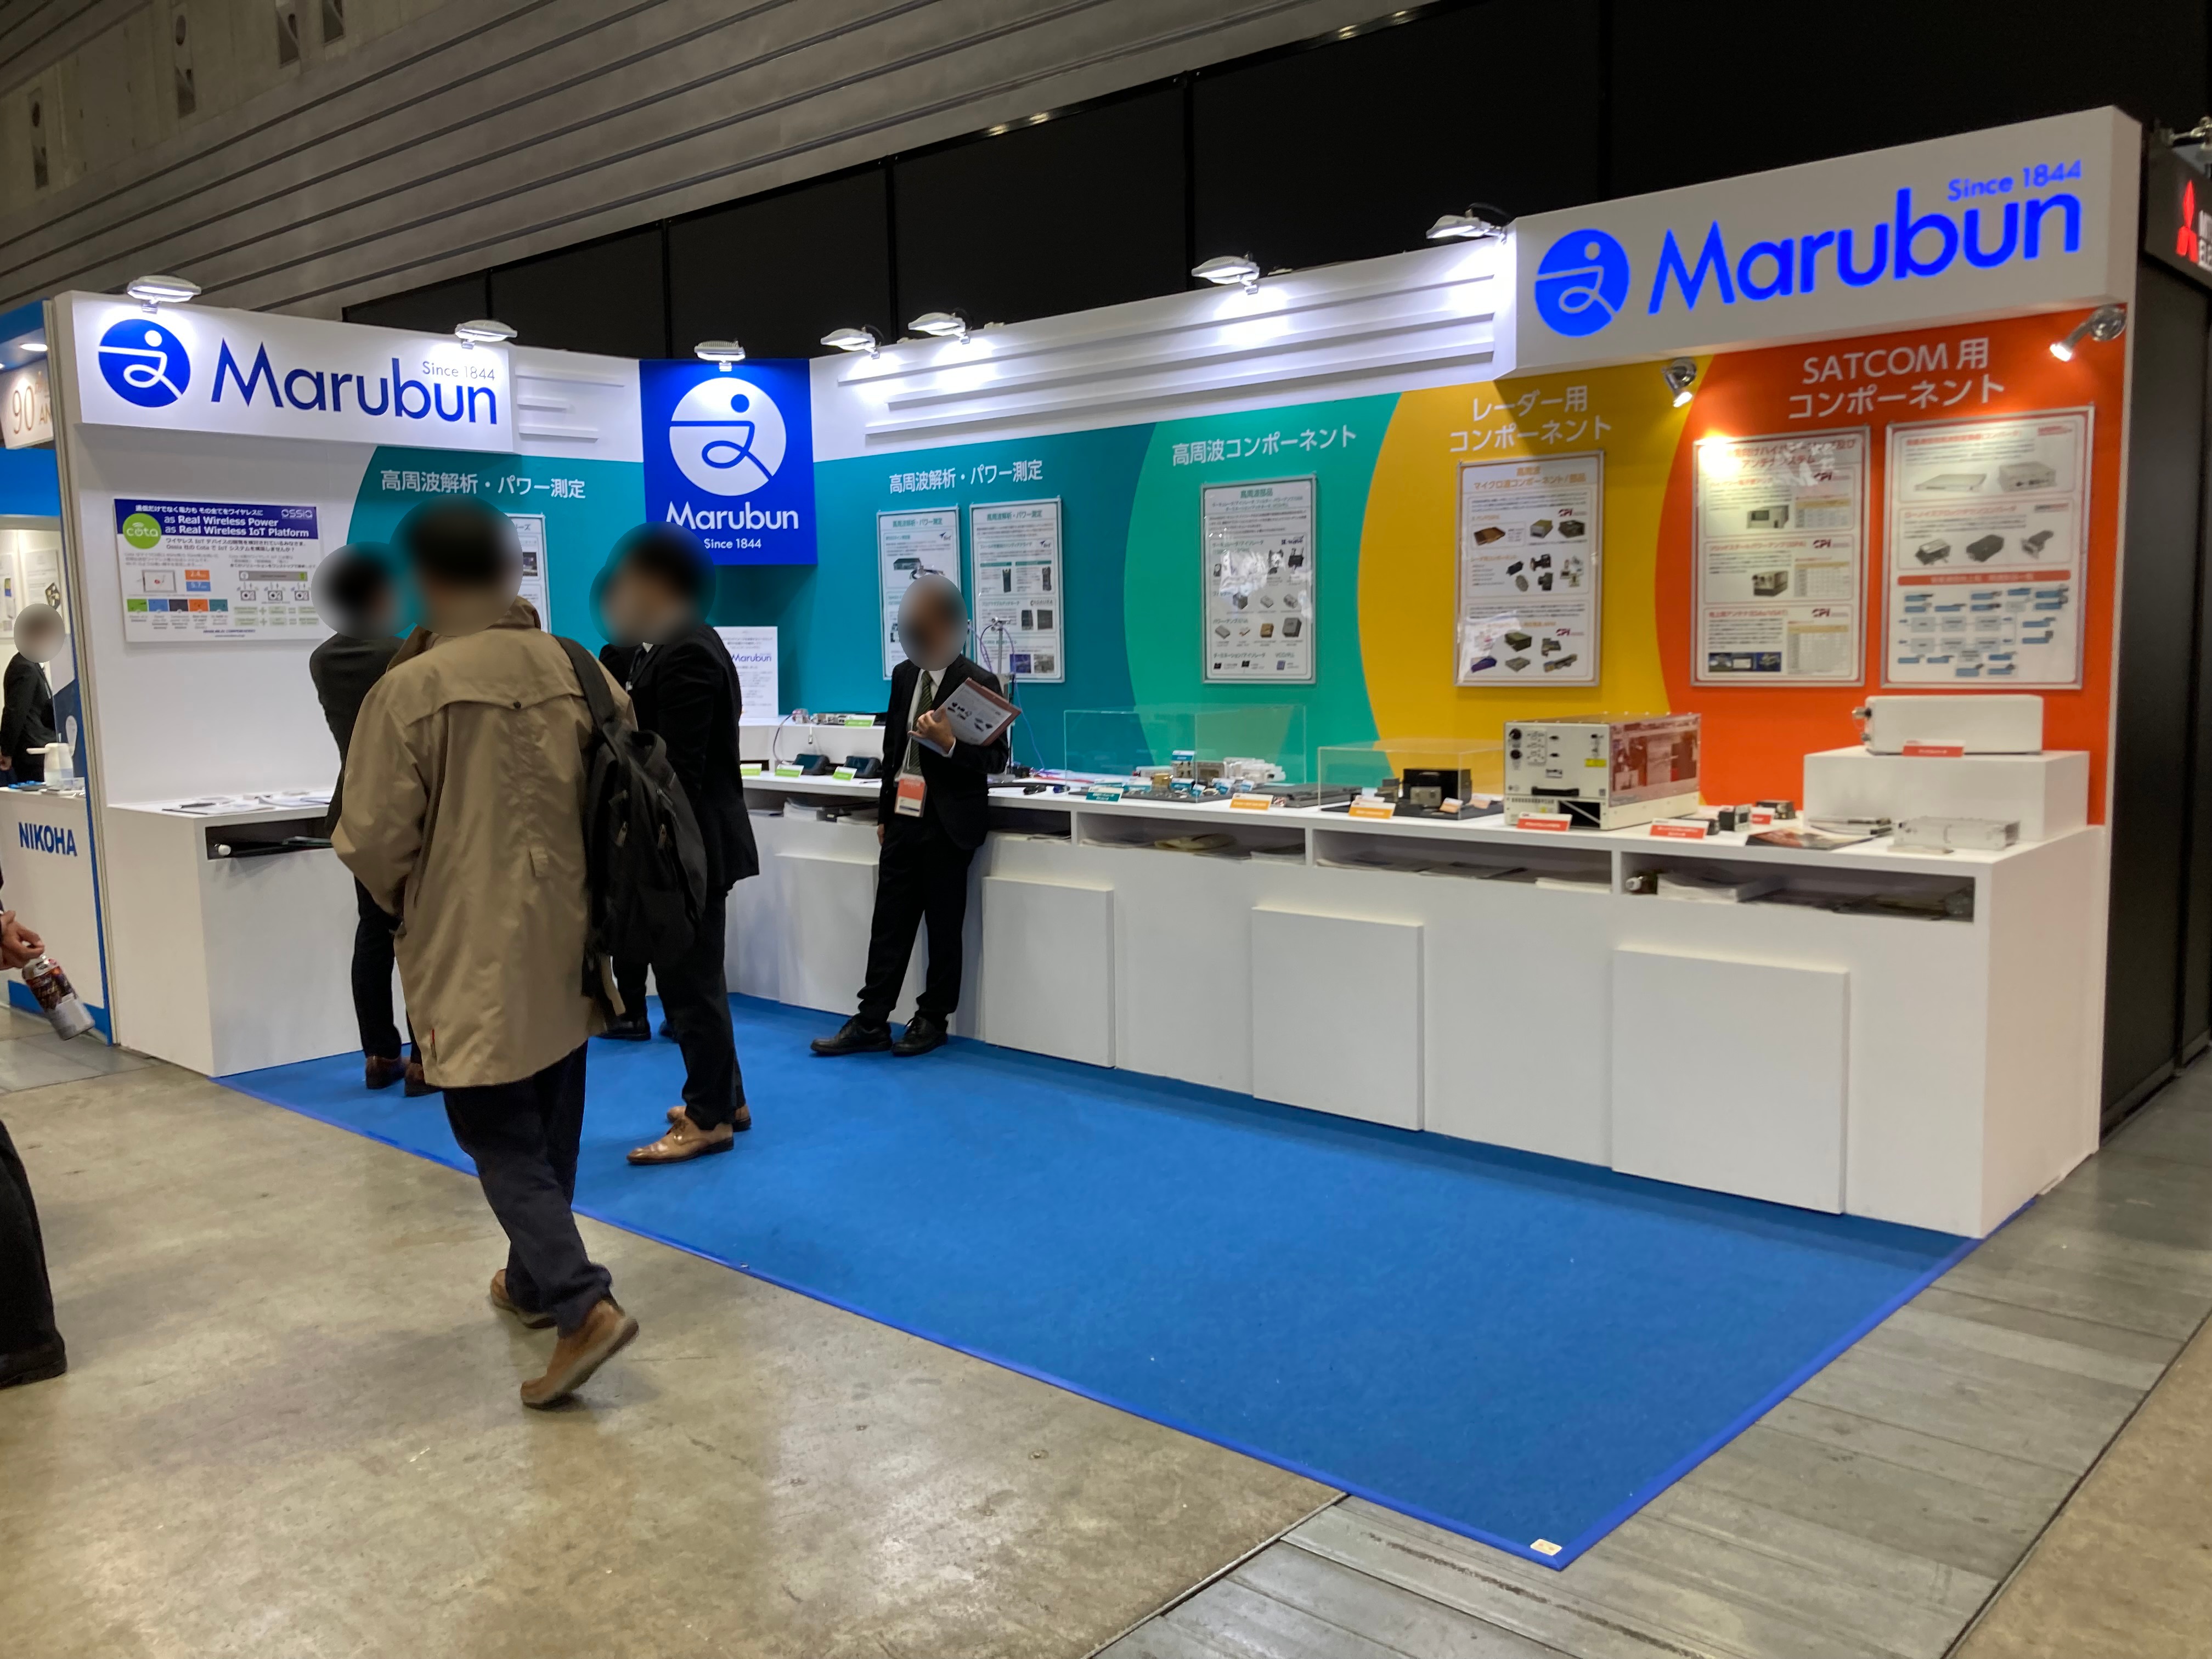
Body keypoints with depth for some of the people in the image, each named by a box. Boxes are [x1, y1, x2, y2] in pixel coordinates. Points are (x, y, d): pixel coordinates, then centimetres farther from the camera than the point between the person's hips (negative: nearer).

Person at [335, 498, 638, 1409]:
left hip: (473, 953, -5)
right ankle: (535, 1280, 35)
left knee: (499, 1134, 4)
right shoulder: (580, 672, -3)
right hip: (565, 943, 5)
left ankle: (584, 1304, -8)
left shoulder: (410, 689, -16)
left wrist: (406, 901, 10)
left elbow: (373, 840, -12)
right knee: (550, 1126, 20)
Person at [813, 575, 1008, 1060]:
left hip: (948, 822, -5)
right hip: (904, 816, 6)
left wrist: (949, 745, -25)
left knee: (943, 926, 6)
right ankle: (871, 1023, 13)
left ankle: (932, 1021, 19)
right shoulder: (904, 675, 9)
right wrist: (885, 813, 16)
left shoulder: (978, 683, -9)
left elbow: (997, 760, -10)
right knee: (889, 921, 7)